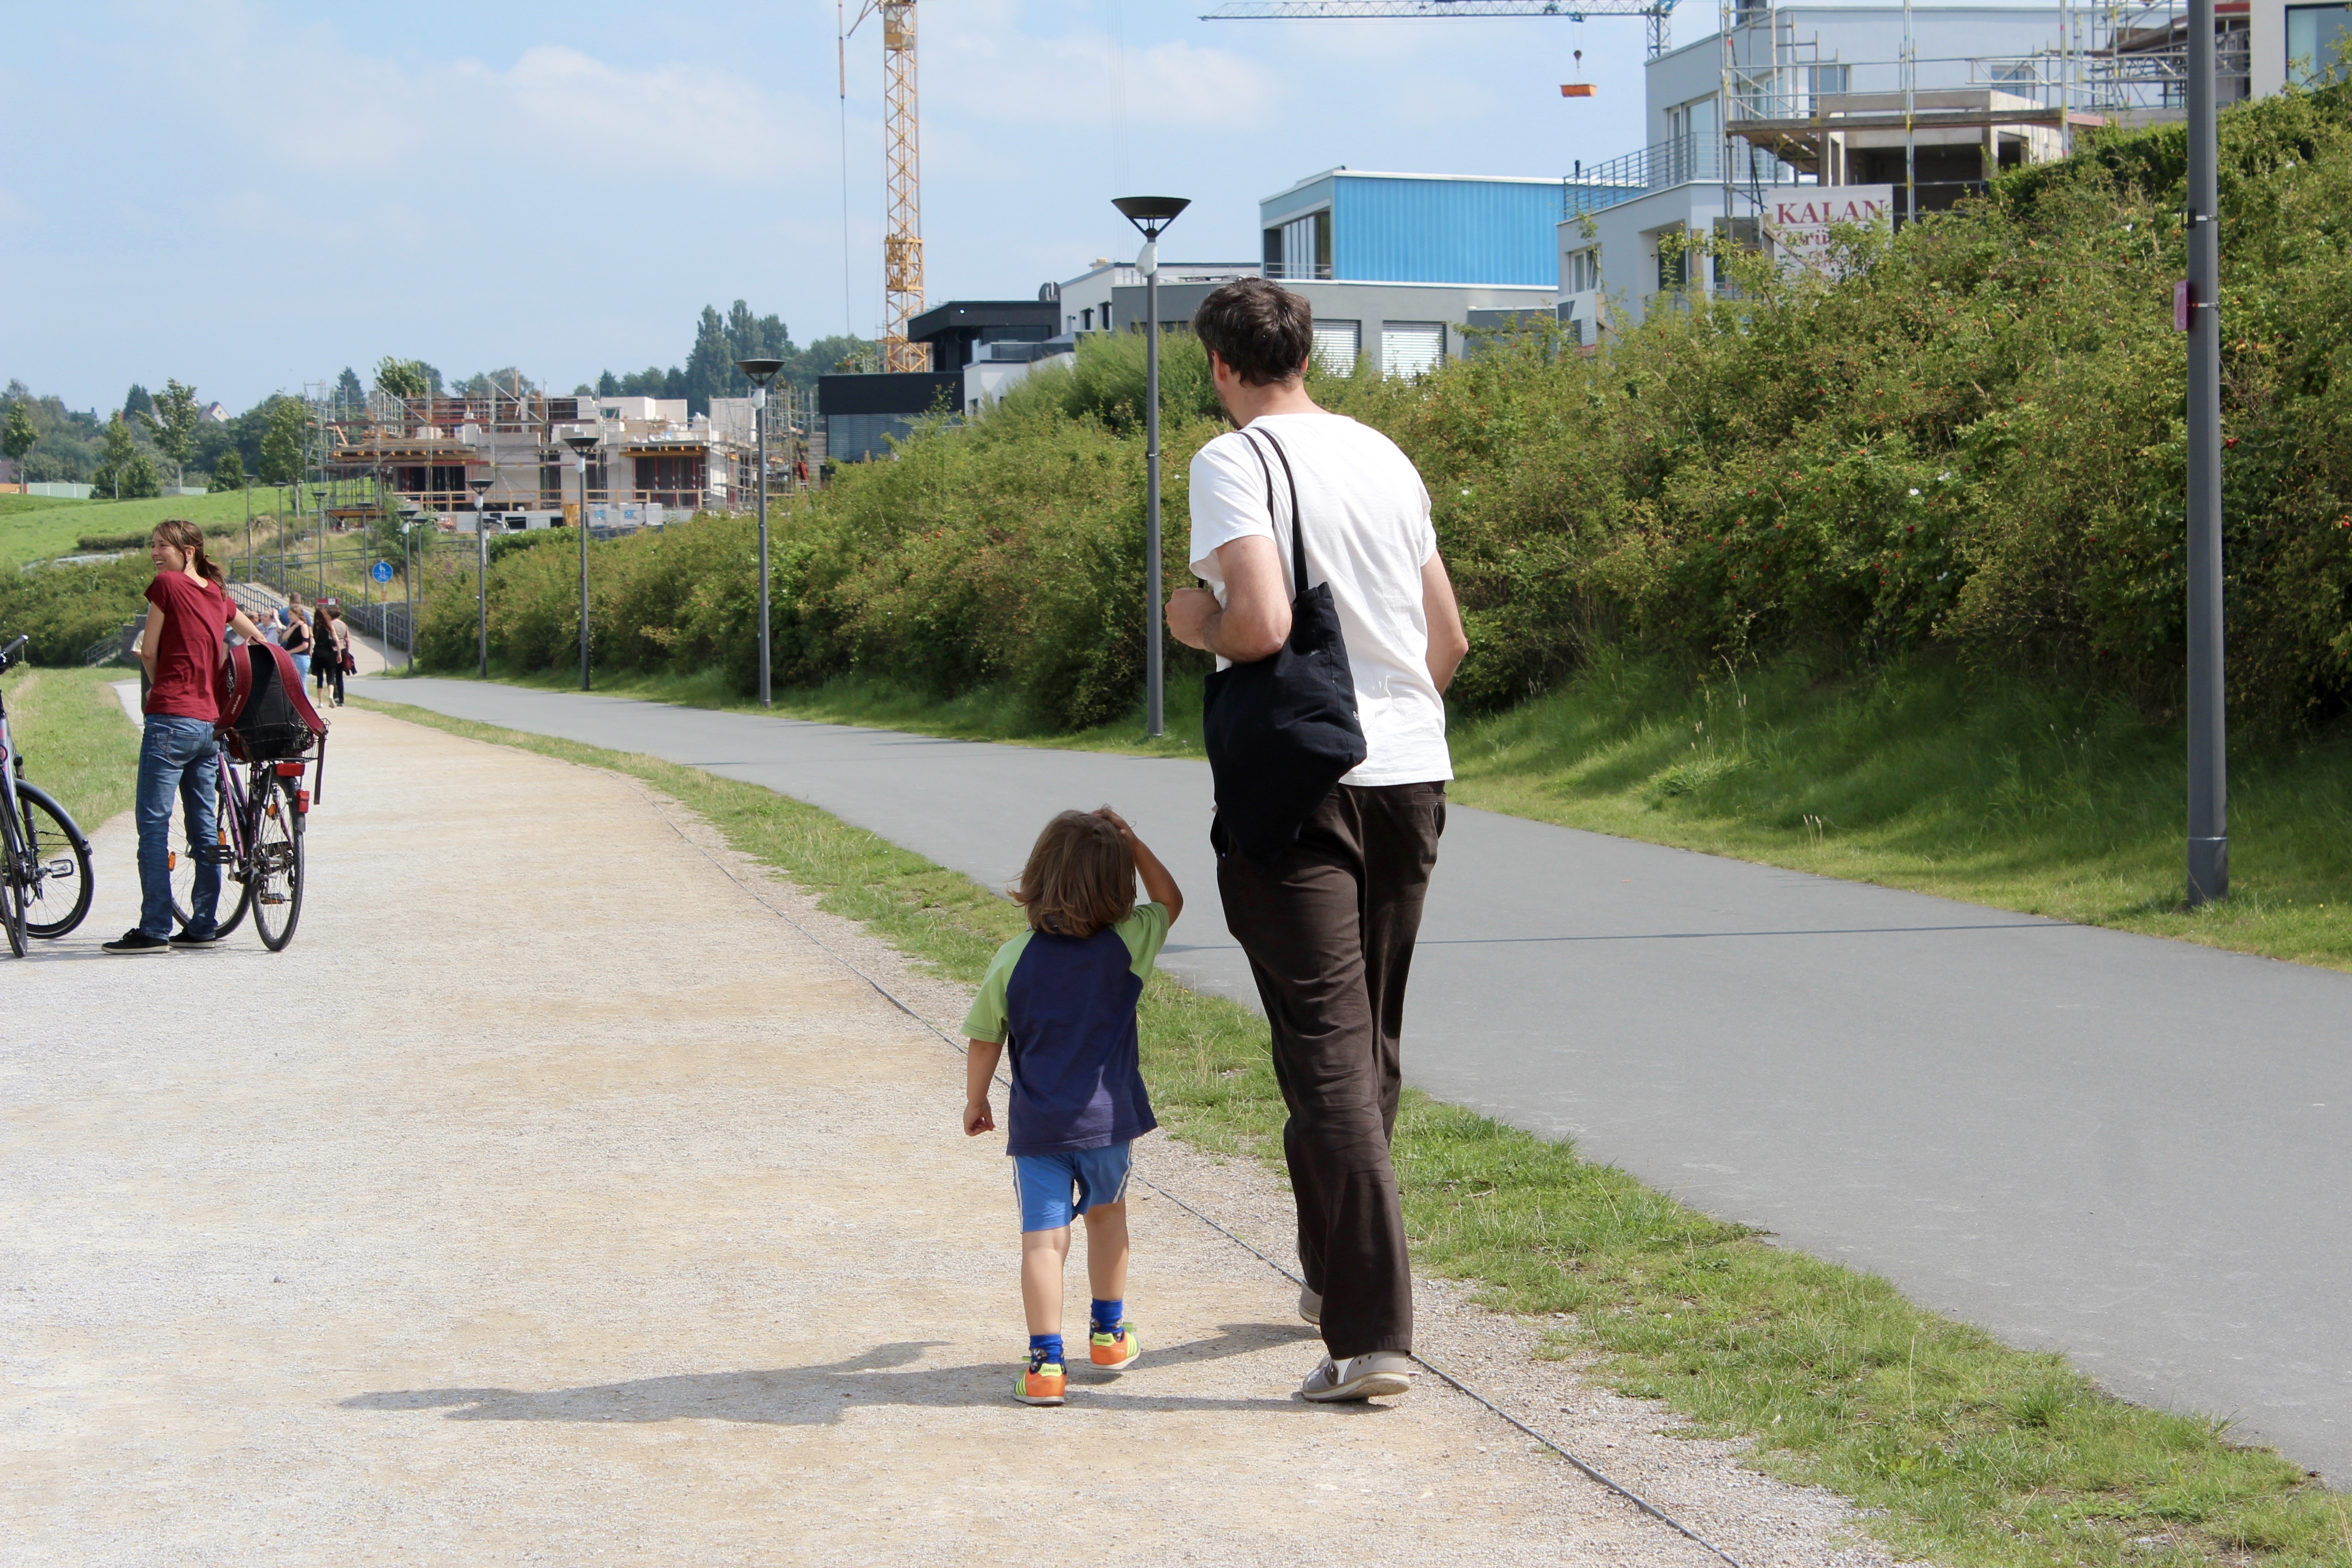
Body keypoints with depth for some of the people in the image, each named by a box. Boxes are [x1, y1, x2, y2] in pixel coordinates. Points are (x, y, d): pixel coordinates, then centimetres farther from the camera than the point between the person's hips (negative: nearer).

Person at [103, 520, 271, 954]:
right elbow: (257, 638, 28)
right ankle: (203, 926, 14)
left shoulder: (167, 584, -6)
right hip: (210, 720, 8)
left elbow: (148, 650, -2)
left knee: (153, 827, -6)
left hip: (171, 719, -8)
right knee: (205, 830, 11)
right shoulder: (218, 595, 13)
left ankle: (154, 931, -9)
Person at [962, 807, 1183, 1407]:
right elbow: (1169, 901, 13)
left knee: (1043, 1238, -3)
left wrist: (975, 1103, 16)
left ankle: (1046, 1361, -11)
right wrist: (1133, 845, 6)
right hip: (1109, 1116, 1)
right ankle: (1108, 1331, 37)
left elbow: (985, 1040, 1)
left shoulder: (1013, 959, -8)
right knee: (1107, 1214, 24)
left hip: (1037, 1126, -1)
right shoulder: (1126, 946, -7)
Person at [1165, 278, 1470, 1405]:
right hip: (1410, 768, 7)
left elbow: (1261, 626, -22)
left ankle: (1370, 1334, -12)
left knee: (1327, 1053, -7)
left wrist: (1194, 621, -1)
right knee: (1372, 1040, 19)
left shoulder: (1235, 462, -9)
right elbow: (1449, 640, 17)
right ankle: (1335, 1277, 34)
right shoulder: (1385, 456, 13)